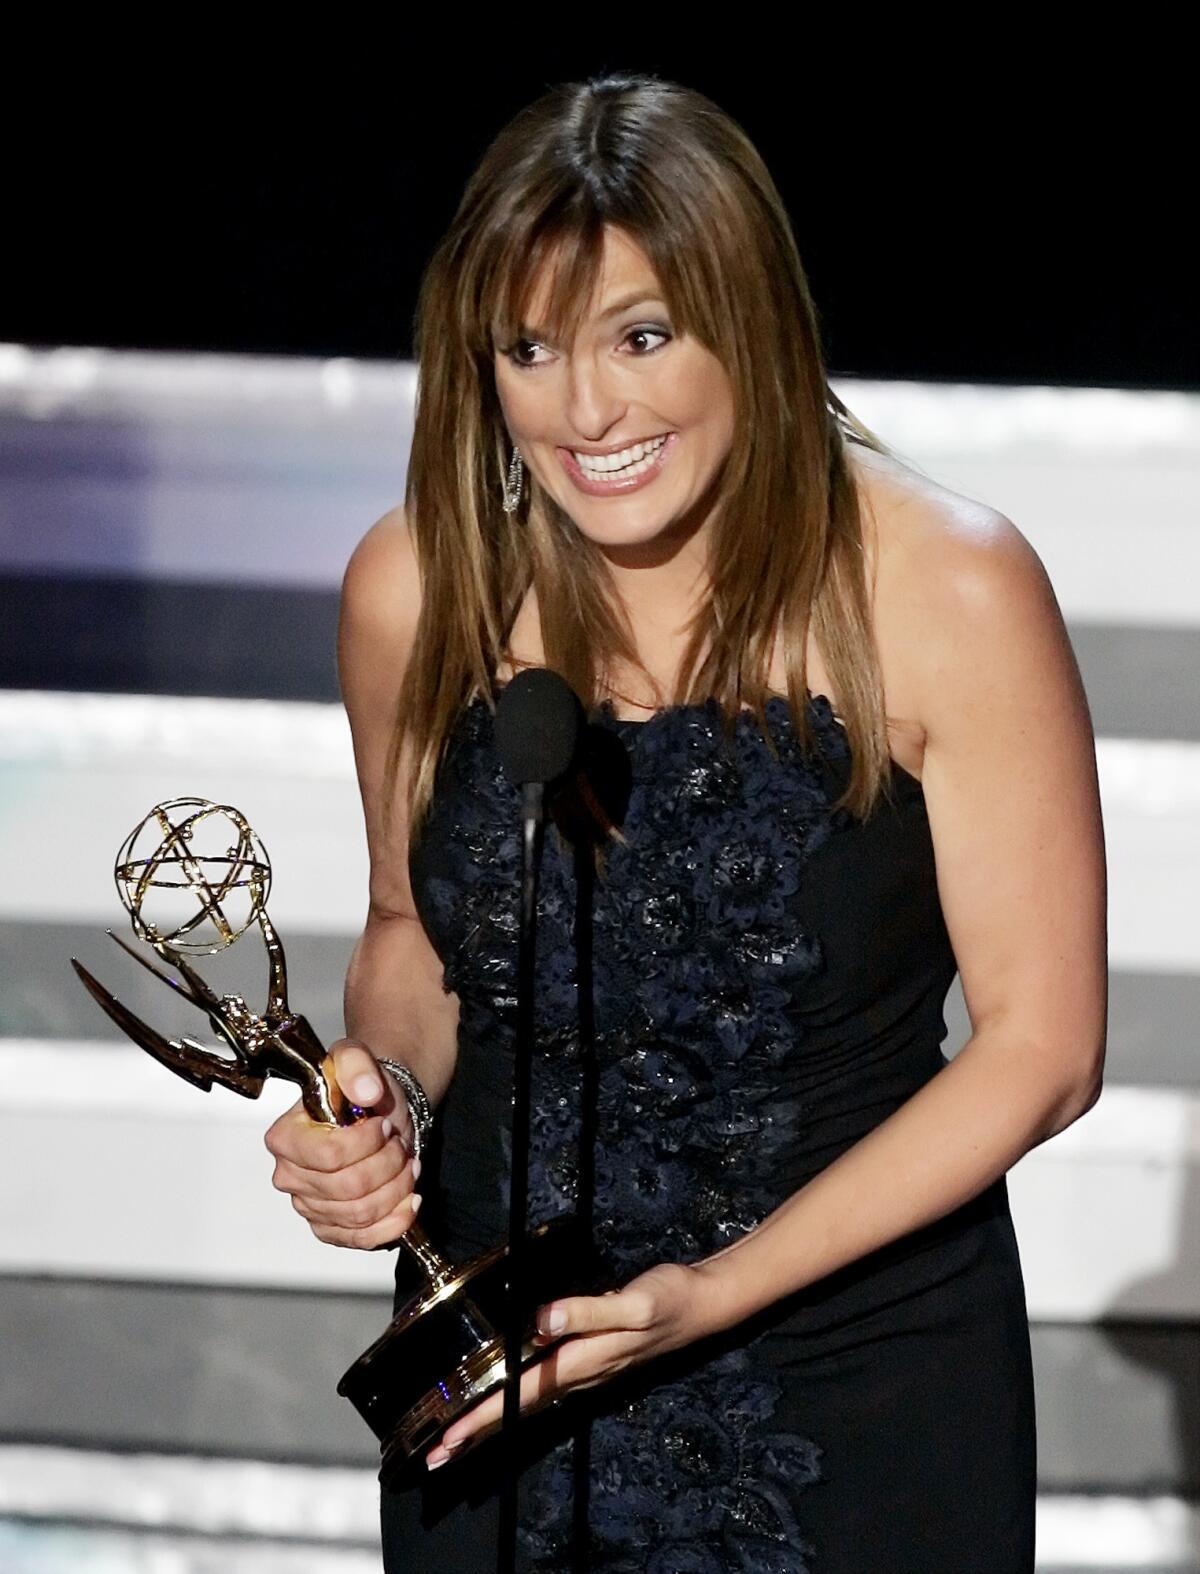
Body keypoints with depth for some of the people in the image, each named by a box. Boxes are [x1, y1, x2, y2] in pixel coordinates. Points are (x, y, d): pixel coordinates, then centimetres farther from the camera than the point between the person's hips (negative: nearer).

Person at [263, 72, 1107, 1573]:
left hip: (861, 1381, -2)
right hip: (501, 1354, 3)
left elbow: (1040, 1043, -13)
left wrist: (715, 1292, -21)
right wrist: (376, 1087, -12)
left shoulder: (947, 590, -18)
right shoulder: (417, 585, -8)